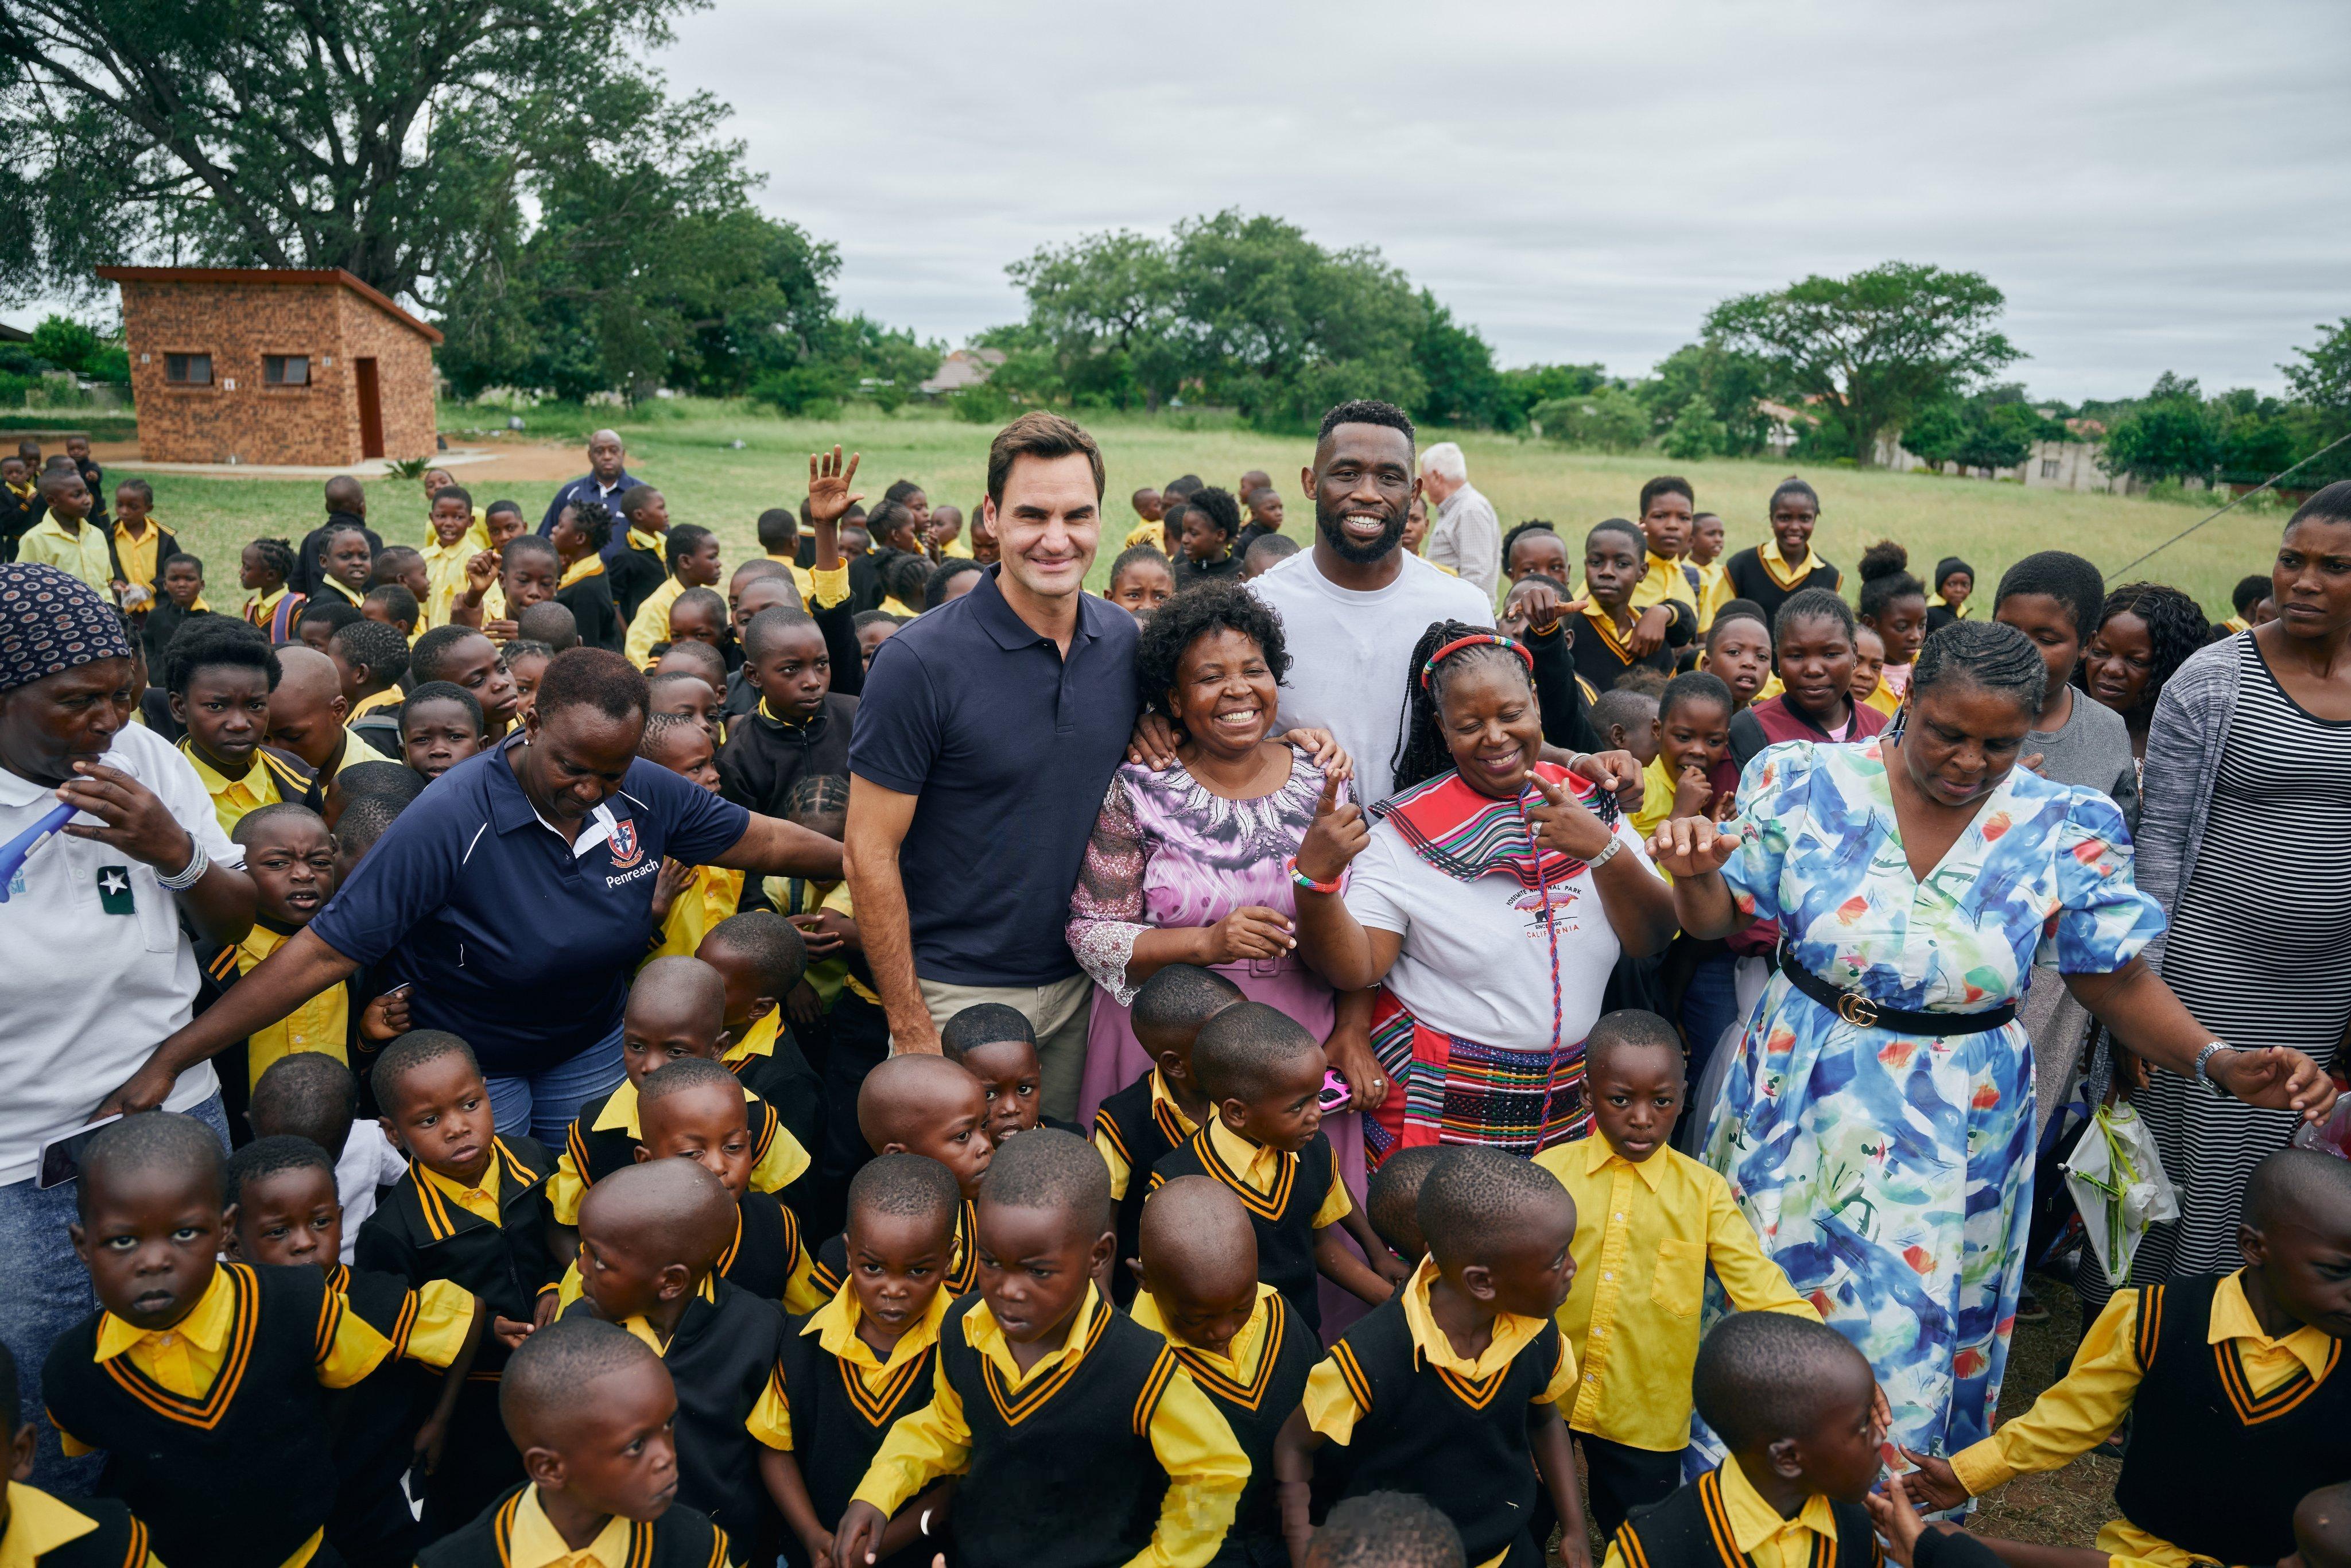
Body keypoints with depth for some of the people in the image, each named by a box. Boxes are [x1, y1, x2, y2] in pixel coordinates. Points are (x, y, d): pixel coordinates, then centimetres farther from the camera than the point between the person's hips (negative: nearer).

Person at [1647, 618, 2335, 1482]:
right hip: (1797, 1100, 1)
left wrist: (2219, 1062, -19)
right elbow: (1717, 917, -5)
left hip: (1955, 1130, 0)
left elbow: (2119, 982, -3)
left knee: (1907, 1340, 11)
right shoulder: (1810, 782, -10)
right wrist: (1694, 871, -27)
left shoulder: (2064, 829, -9)